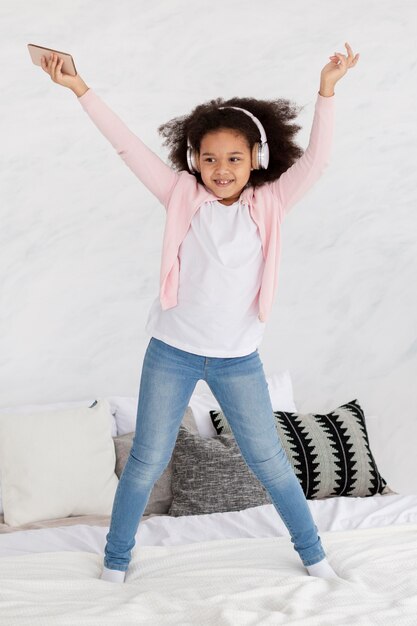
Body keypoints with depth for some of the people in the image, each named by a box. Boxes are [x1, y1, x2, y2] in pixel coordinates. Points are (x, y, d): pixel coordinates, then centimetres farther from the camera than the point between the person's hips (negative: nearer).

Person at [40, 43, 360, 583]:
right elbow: (128, 147, -9)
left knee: (270, 462, 12)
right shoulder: (182, 197, -5)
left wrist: (327, 90, -23)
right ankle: (116, 559, 29)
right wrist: (80, 89, -13)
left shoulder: (269, 205, -3)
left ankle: (312, 553, 31)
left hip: (238, 360, 0)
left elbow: (314, 161, -14)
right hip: (171, 354, 0)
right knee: (146, 462, 10)